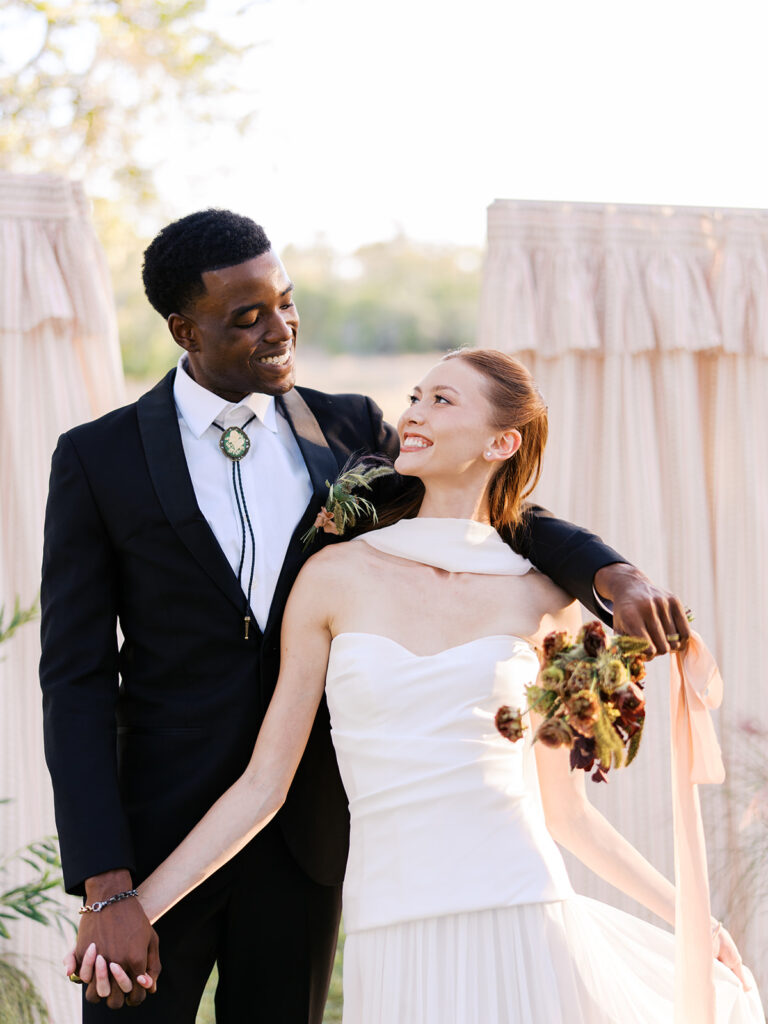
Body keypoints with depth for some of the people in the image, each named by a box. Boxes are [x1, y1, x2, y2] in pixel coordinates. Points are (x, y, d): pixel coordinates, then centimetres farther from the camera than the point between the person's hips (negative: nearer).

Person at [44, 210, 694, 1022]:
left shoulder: (346, 430, 3)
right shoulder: (97, 459, -5)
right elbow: (76, 681, -8)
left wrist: (611, 574, -12)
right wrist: (106, 889, -18)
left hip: (304, 836, 3)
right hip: (155, 833, -2)